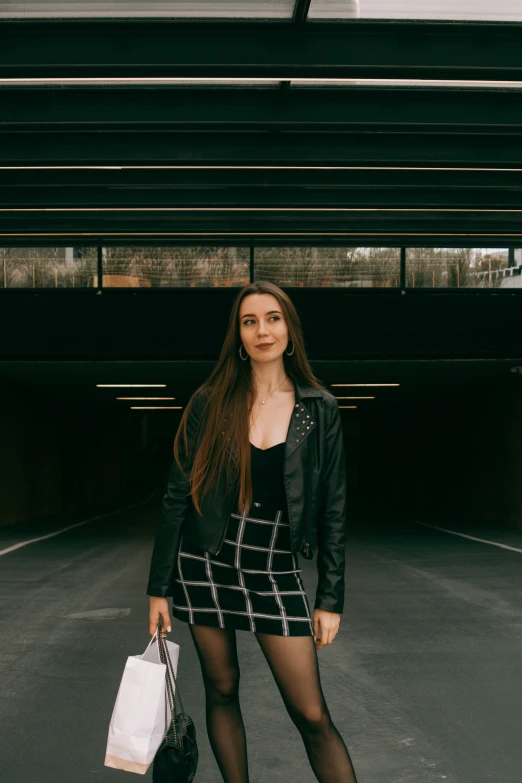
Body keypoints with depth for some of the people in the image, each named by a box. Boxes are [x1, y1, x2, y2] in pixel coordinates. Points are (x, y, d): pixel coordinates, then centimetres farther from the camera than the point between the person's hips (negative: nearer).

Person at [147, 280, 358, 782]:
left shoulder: (319, 408, -2)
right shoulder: (211, 402, -3)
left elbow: (332, 508, 1)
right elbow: (177, 497, 1)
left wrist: (331, 599, -1)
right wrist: (159, 588, 0)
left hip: (275, 571, -1)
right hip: (205, 565, 1)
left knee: (311, 713, -3)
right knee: (221, 690, 12)